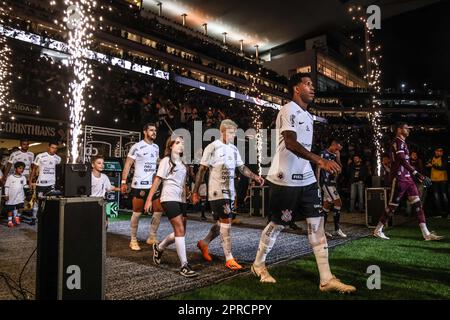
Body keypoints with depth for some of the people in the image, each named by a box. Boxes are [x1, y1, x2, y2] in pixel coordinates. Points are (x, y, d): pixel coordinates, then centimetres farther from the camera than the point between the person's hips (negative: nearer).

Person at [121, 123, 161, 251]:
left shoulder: (156, 147, 11)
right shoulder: (137, 147, -8)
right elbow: (127, 164, -7)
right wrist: (123, 182, -12)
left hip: (153, 185, 6)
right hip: (139, 185, -6)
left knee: (159, 210, 5)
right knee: (137, 213, 3)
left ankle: (152, 237, 18)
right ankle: (133, 240, 17)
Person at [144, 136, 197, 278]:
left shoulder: (182, 163, 19)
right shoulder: (166, 160, 0)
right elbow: (157, 181, -4)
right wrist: (149, 199, -9)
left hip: (181, 199, 7)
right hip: (169, 198, -7)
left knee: (180, 231, 8)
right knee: (180, 230, -13)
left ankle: (159, 248, 32)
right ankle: (184, 266, -10)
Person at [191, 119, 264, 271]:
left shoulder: (234, 149, 11)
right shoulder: (212, 147, -9)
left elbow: (242, 167, 15)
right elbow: (202, 170, -8)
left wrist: (255, 176, -1)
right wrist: (195, 192, -8)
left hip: (229, 192, 7)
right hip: (217, 191, -7)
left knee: (221, 223, 13)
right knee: (226, 222, -9)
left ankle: (204, 243, 34)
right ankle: (229, 259, 0)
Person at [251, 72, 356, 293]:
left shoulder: (308, 116, 17)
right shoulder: (287, 111, -12)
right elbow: (291, 143, -26)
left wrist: (319, 164, 23)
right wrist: (320, 160, -36)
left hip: (306, 179, 8)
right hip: (284, 180, -8)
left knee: (317, 222, 1)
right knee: (277, 224, 5)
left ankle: (326, 279, 7)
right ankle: (258, 264, 28)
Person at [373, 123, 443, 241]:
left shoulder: (402, 143, 19)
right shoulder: (397, 142, -12)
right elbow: (403, 161, -25)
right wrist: (419, 175, -31)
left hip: (407, 178, 9)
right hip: (399, 178, -9)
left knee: (417, 203, 3)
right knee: (393, 205, -3)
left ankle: (426, 233, 4)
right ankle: (378, 230, 9)